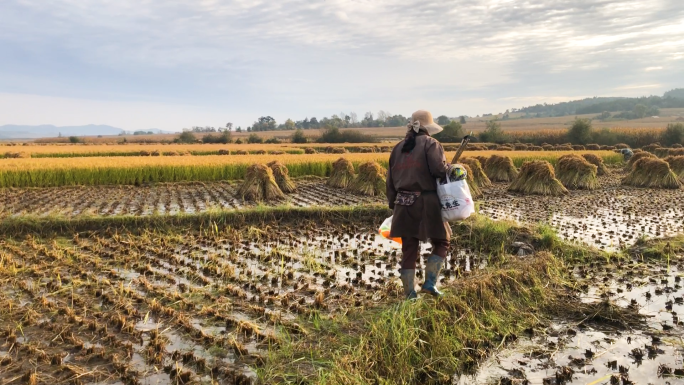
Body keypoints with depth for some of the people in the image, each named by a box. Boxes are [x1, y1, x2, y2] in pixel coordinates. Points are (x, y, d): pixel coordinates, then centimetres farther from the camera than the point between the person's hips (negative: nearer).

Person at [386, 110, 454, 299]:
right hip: (427, 204, -5)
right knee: (441, 243, 14)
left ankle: (410, 293, 13)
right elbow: (439, 169, -19)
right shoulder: (430, 144, -4)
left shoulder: (398, 148, 15)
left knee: (409, 249, 11)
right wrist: (450, 169, 3)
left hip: (404, 205, 5)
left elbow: (390, 180, 17)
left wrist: (394, 204, 24)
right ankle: (430, 282, 2)